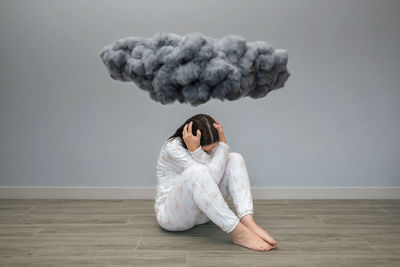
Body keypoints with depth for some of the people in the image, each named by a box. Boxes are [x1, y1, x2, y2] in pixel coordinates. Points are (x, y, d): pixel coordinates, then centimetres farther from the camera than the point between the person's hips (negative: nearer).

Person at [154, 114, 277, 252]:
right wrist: (194, 150, -36)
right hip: (172, 213, -7)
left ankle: (247, 221, -27)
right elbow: (210, 176, -27)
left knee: (234, 158, -8)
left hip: (202, 211, 7)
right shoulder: (172, 147, -19)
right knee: (197, 172, -38)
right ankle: (238, 233, -36)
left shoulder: (209, 146, 2)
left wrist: (222, 143, -23)